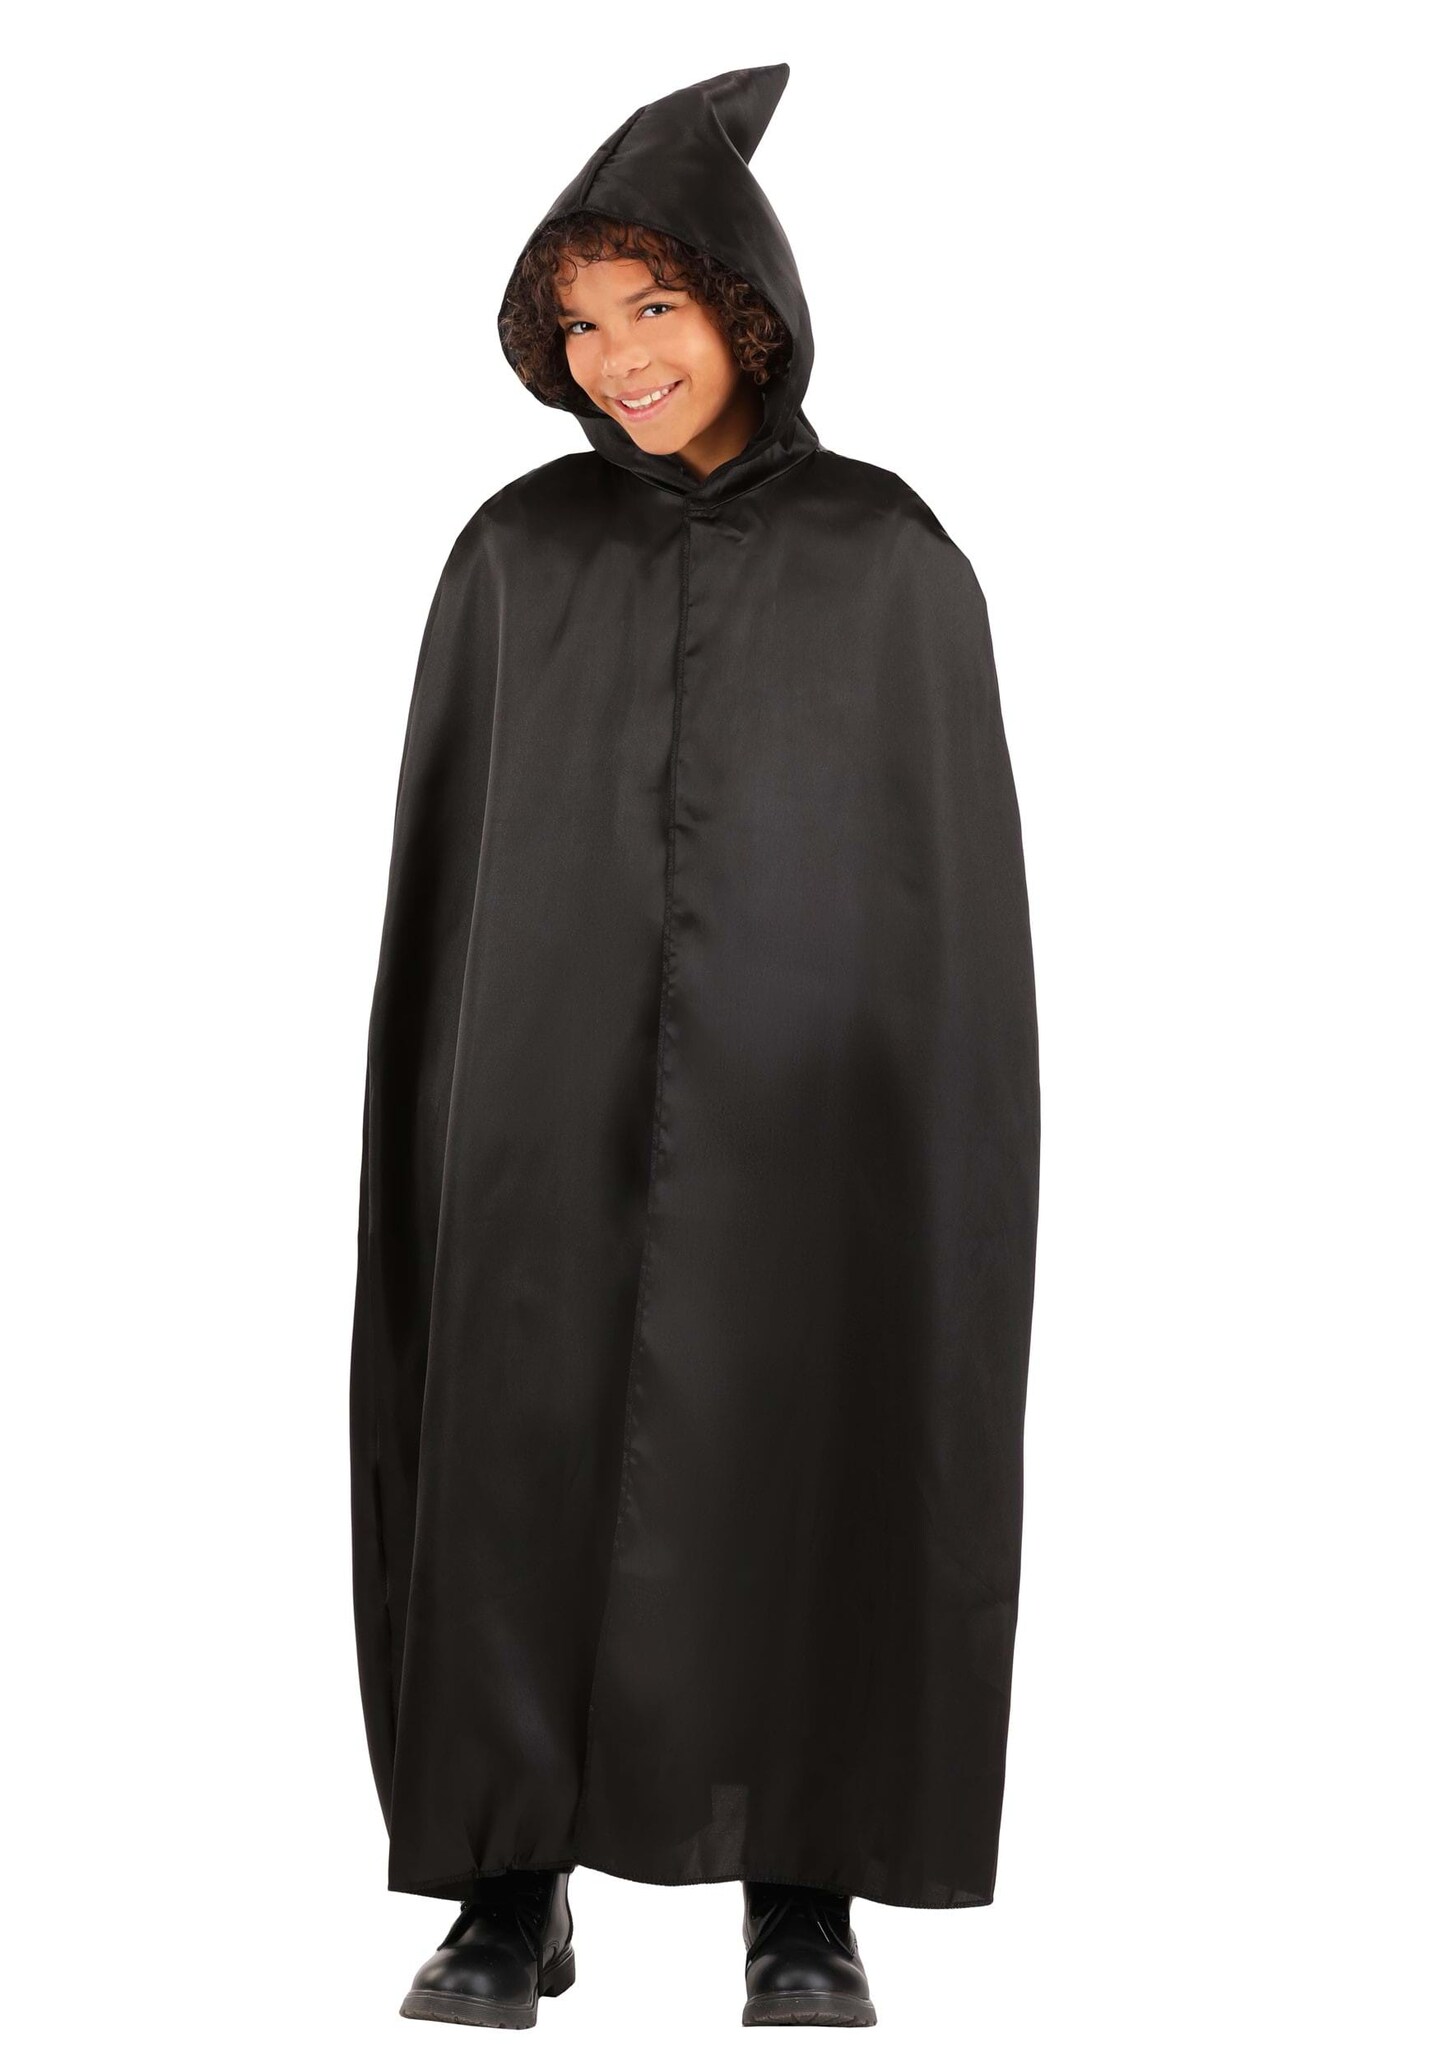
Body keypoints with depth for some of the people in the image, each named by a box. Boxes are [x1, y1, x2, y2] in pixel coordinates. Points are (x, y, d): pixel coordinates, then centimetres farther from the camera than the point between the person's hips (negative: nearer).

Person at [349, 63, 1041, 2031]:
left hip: (808, 1114, -1)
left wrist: (960, 1146, -3)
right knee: (528, 1483, 1)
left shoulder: (893, 557, 1)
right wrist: (437, 1117, 2)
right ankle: (514, 1892, 13)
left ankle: (804, 1897, 15)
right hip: (557, 1102, 2)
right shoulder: (516, 553, 6)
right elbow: (449, 850, 7)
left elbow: (960, 859, 2)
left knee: (798, 1488, 2)